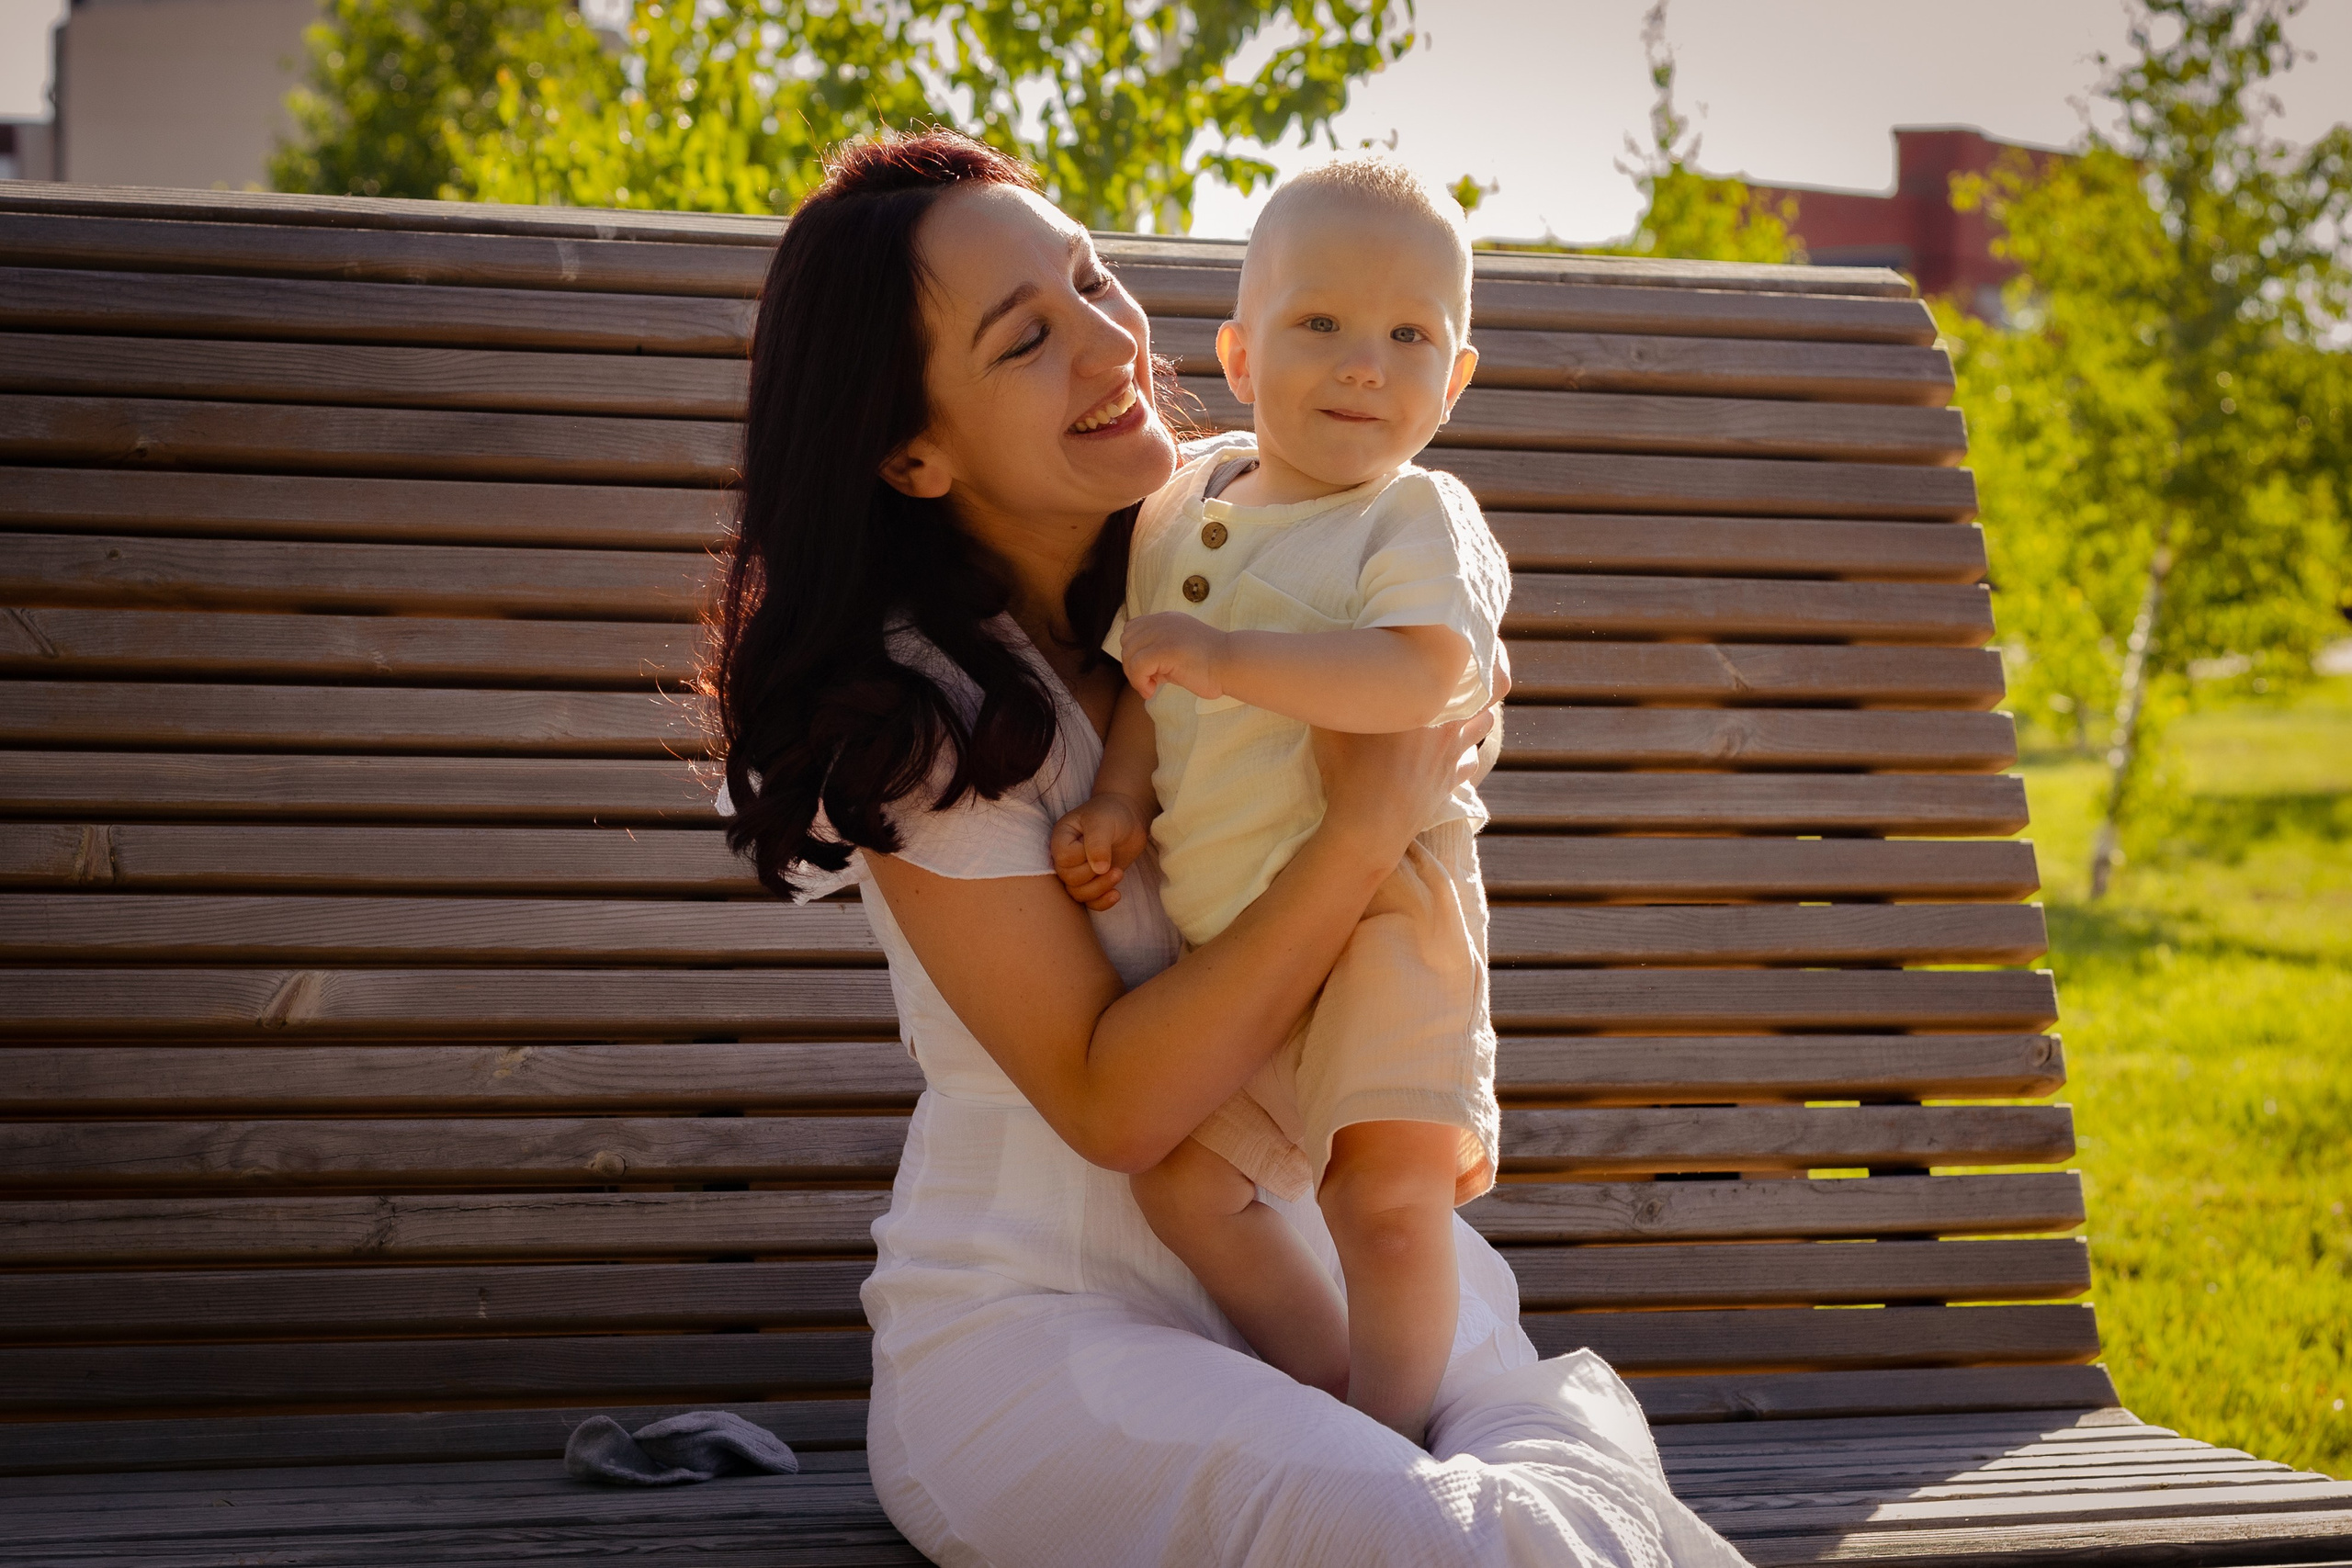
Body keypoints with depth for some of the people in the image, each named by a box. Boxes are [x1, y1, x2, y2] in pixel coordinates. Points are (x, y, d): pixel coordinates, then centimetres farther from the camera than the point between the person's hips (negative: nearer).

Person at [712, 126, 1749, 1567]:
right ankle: (1584, 1430, -10)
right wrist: (1366, 832, -20)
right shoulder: (915, 704, -13)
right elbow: (1111, 1103, -17)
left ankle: (1572, 1430, -2)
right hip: (1035, 1325, -4)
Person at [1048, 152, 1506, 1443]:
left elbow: (1423, 673, -31)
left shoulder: (1421, 522, -12)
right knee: (1181, 1179, 10)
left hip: (1375, 911, -7)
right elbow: (1147, 680, 15)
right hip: (1220, 931, 7)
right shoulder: (1181, 509, 7)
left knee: (1390, 1192, -13)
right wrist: (1119, 802, -3)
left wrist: (1225, 655, -34)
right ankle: (1327, 1386, 26)